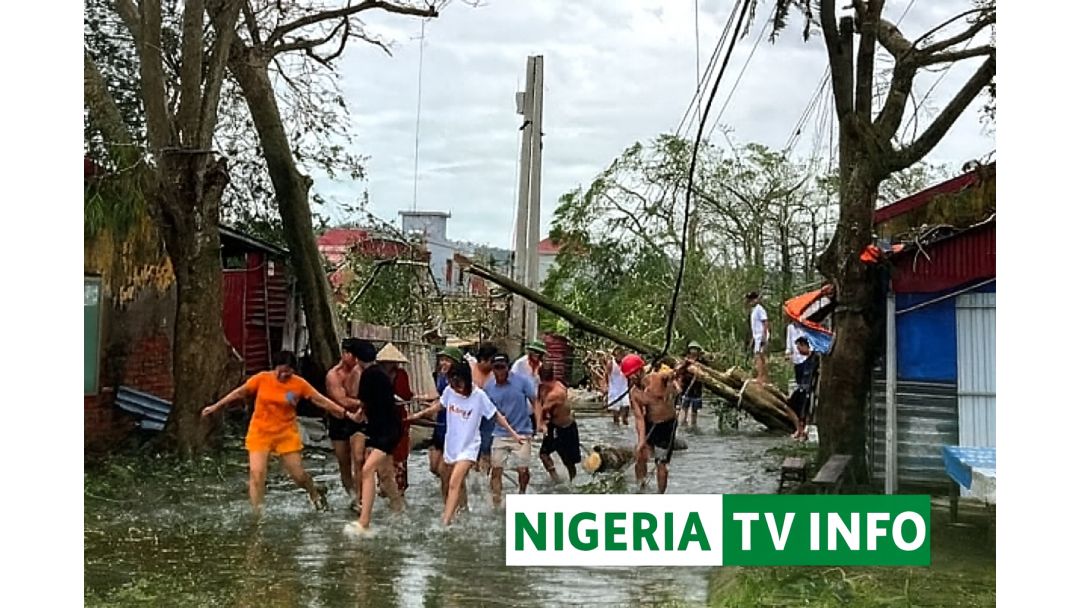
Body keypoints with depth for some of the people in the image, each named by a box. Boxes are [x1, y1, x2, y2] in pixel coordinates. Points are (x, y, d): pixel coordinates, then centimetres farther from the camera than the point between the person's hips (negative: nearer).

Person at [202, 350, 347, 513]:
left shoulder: (299, 384, -9)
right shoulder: (262, 379, -9)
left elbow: (320, 400, -6)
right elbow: (239, 392, 2)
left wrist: (343, 412, -10)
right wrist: (216, 407, 7)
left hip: (286, 434, 0)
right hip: (260, 433, 0)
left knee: (298, 474, 4)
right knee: (256, 473, -11)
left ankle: (316, 495, 36)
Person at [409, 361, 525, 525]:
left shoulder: (479, 395, -20)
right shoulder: (449, 391, -10)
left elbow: (496, 416, -10)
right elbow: (440, 405, 13)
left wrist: (514, 434, -11)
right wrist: (420, 414, 13)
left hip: (468, 447, -5)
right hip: (451, 444, 5)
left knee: (454, 484, -18)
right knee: (459, 482, 21)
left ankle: (445, 523, -22)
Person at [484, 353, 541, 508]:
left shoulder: (522, 381, -9)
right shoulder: (488, 387, -1)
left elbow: (534, 402, -6)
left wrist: (538, 422, -17)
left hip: (521, 432, -2)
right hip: (500, 434, 2)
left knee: (522, 469, 4)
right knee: (496, 468, -1)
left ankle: (521, 495, 30)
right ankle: (496, 502, 9)